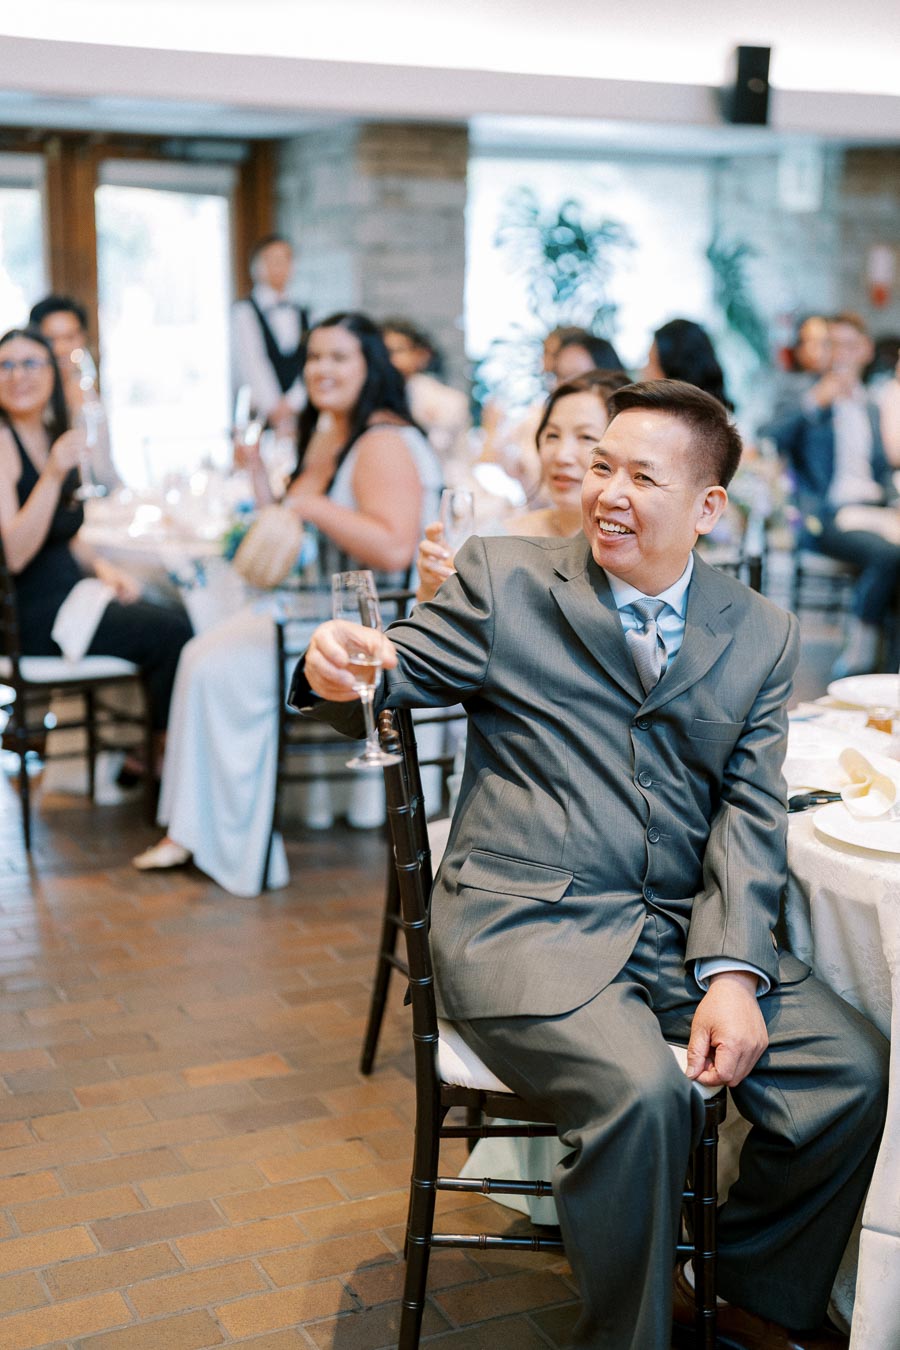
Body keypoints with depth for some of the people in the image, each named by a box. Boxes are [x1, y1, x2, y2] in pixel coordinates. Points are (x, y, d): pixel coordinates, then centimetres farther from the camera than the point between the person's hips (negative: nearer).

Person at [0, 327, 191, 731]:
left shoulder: (52, 436, 12)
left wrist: (99, 566, 4)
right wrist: (54, 475, -32)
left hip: (68, 589, 9)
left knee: (179, 618, -3)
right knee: (171, 632, -16)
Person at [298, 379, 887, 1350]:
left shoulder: (759, 635, 10)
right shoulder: (505, 580, 3)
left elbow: (750, 814, 3)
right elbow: (392, 675, 0)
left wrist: (732, 972, -10)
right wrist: (339, 669, -26)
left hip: (686, 928, 4)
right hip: (524, 923, -4)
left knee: (856, 1069, -13)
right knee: (641, 1091, -29)